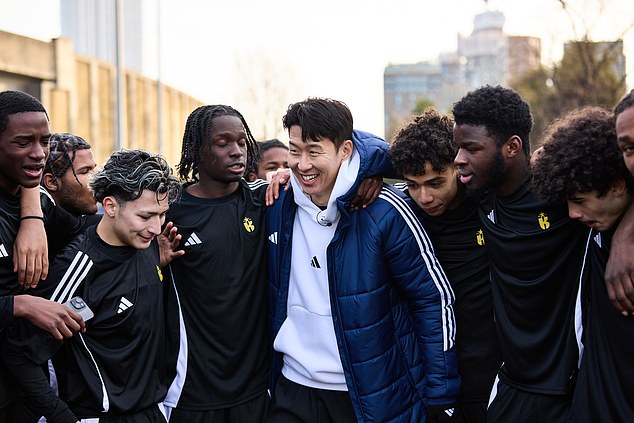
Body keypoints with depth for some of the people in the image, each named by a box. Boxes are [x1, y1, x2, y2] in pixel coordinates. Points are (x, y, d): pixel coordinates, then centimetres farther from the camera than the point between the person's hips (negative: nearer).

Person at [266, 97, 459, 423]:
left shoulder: (385, 212, -16)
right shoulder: (277, 205, -2)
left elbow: (436, 299, -10)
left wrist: (439, 397, -10)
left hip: (375, 396, -3)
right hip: (294, 387, 4)